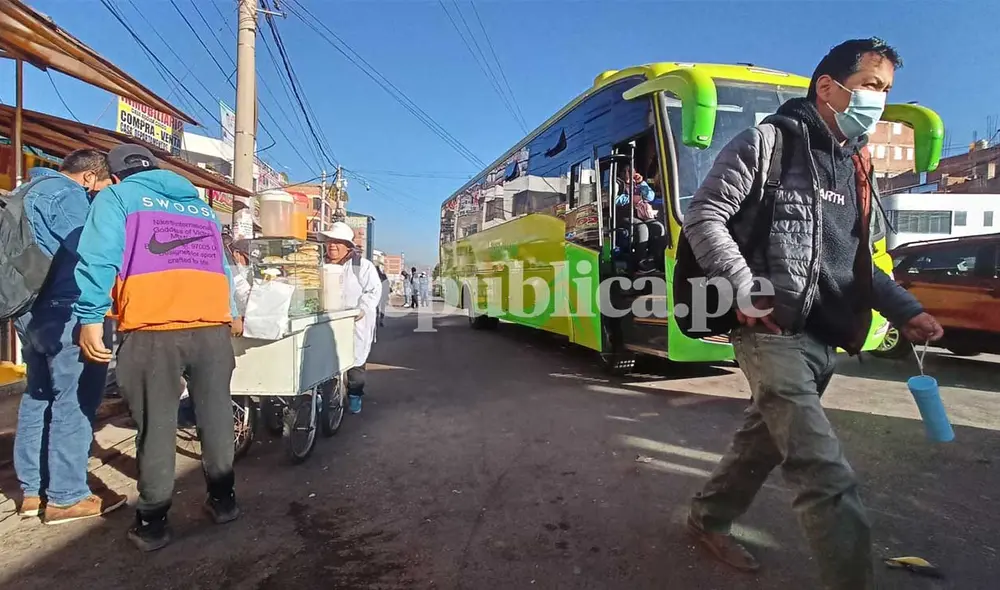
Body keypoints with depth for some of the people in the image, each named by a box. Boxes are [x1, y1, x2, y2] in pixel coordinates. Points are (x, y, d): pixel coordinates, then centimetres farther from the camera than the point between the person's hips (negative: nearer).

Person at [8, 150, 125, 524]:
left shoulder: (29, 191, 21)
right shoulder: (69, 195, -10)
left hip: (29, 309, 10)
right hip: (63, 311, -10)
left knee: (39, 396, 15)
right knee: (73, 402, -5)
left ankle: (33, 490, 22)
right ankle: (67, 498, 1)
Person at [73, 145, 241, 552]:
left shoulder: (117, 198, 12)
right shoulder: (201, 206, 26)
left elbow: (99, 257, -3)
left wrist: (90, 319, -4)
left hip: (153, 330, -3)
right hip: (212, 327, 4)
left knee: (156, 425, 5)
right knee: (215, 415, 13)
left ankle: (152, 523, 15)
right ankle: (223, 500, 25)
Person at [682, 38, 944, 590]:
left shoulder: (855, 167, 19)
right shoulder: (769, 141, -4)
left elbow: (855, 261, 24)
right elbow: (702, 216, -12)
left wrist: (905, 310, 10)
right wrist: (746, 293, -20)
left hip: (824, 338, 8)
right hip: (775, 333, -8)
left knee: (765, 438, 18)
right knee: (829, 478, -11)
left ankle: (708, 517, 37)